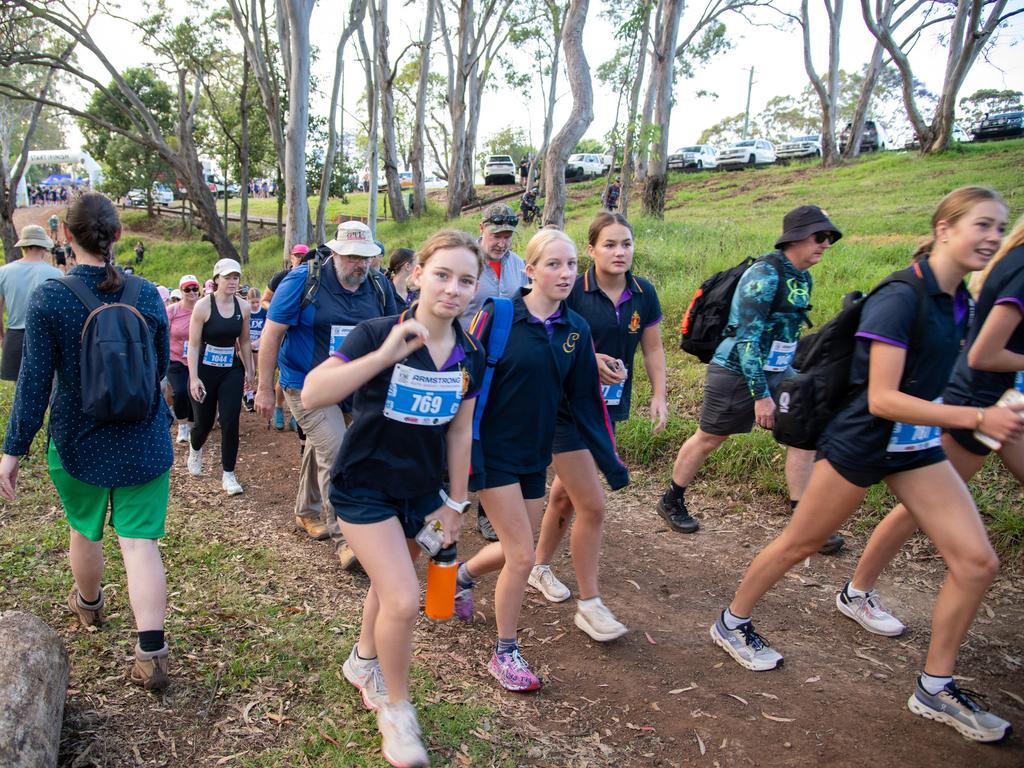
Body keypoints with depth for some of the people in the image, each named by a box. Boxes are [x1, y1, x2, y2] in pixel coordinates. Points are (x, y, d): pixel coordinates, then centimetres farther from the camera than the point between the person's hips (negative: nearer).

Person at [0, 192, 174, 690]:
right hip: (144, 443, 1)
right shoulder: (146, 294, -6)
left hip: (78, 443, 0)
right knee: (140, 541, 1)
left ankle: (88, 604, 50)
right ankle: (151, 654, -4)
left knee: (85, 530, 23)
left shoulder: (49, 298, -13)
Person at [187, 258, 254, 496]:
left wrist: (249, 370, 13)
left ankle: (228, 475, 6)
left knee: (230, 423, -6)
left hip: (232, 371, 2)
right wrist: (194, 378, -15)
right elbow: (193, 344, -11)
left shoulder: (242, 307, 0)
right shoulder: (203, 306, -12)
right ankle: (195, 449, 45)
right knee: (204, 422, 9)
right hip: (204, 371, -2)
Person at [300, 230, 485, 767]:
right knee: (403, 600, -12)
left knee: (388, 586, 21)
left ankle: (363, 662, 50)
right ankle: (395, 708, 14)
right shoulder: (377, 334, -21)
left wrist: (457, 501, 9)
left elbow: (460, 431, 5)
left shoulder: (471, 356, -5)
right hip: (365, 486, -5)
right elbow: (312, 395, -33)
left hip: (421, 489, 5)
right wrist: (384, 355, -43)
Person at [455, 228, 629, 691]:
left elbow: (586, 399, 7)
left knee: (515, 550, 15)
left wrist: (610, 460, 6)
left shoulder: (575, 329, 1)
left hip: (535, 456, 6)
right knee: (522, 556, -6)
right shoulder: (498, 316, -15)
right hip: (494, 454, -6)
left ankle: (463, 575, 48)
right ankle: (505, 654, 17)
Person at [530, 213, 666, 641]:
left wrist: (659, 396, -2)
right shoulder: (572, 292, -14)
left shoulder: (644, 294, 1)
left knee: (566, 492, 19)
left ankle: (540, 566, 41)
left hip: (608, 407, 5)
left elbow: (653, 348, 9)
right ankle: (589, 605, 10)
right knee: (592, 506, -6)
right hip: (568, 408, -5)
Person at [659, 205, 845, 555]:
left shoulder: (802, 278, 7)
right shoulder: (764, 274, -21)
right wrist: (761, 395, -24)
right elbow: (747, 338, -24)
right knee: (709, 439, 6)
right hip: (736, 371, -8)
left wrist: (792, 376, 20)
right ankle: (671, 501, 26)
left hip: (776, 372, 8)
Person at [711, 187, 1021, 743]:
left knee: (976, 561, 1)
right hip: (860, 444, -7)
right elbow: (881, 399, -26)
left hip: (916, 445, 8)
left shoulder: (960, 301, 4)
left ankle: (935, 689, 17)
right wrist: (977, 418, -29)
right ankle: (731, 624, 30)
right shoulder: (901, 298, -22)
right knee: (800, 543, 7)